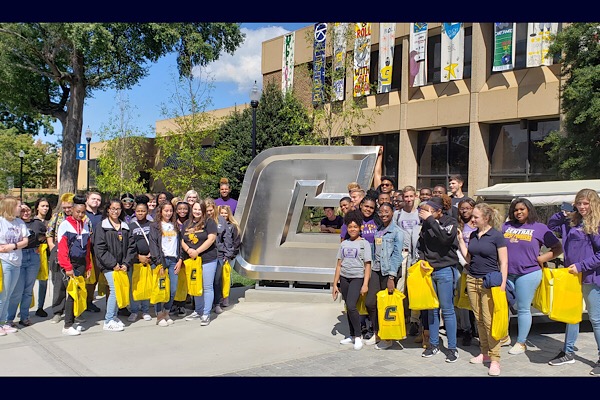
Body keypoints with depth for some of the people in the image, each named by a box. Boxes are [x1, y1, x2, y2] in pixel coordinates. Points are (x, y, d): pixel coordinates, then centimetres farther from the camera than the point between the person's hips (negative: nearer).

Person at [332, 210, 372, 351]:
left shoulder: (364, 243, -1)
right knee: (348, 307, 9)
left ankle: (358, 336, -2)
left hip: (357, 277, -5)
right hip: (344, 278, 5)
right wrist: (335, 284, 10)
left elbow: (367, 265, -4)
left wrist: (365, 284, -12)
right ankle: (352, 336, 22)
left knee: (351, 306, -16)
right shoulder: (344, 244, 11)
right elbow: (339, 264, 12)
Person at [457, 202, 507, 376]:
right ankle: (484, 352, 20)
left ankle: (495, 359, 1)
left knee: (490, 321, -6)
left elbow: (503, 262, -5)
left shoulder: (496, 236, -6)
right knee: (479, 319, 9)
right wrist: (460, 240, 7)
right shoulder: (473, 235, 11)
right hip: (472, 280, 6)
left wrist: (502, 284, -11)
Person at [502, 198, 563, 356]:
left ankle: (521, 343, 16)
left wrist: (541, 259, -8)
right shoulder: (506, 226, 11)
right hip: (506, 273, 4)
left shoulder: (539, 228, 1)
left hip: (527, 274, -4)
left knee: (523, 309, 4)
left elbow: (558, 248, 3)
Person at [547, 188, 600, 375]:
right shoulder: (571, 221, 6)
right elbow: (551, 225, 21)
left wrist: (581, 265, -19)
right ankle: (568, 352, 28)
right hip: (572, 275, 7)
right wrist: (563, 213, 5)